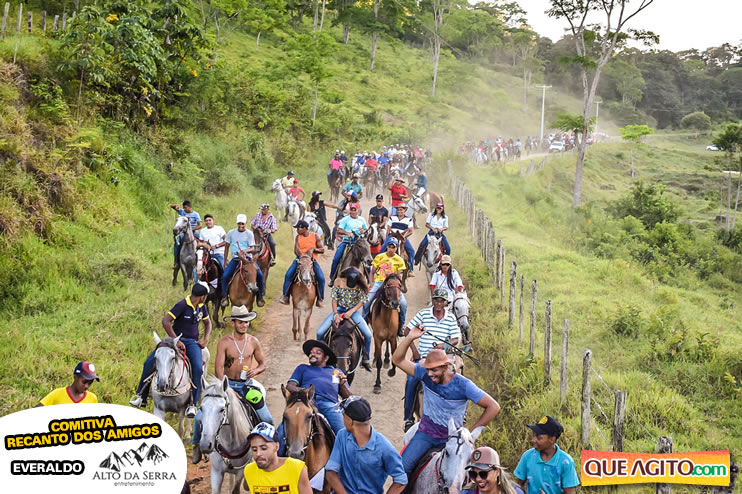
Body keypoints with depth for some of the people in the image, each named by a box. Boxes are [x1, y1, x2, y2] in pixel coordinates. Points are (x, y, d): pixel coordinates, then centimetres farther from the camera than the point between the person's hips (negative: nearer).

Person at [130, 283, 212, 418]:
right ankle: (141, 396, 3)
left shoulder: (202, 307, 6)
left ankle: (192, 404, -19)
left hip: (192, 342, 3)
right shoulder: (182, 305, -15)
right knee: (149, 362, -13)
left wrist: (206, 339, 5)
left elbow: (207, 322, 23)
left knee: (198, 368, -25)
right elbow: (165, 321, -21)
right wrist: (176, 341, -22)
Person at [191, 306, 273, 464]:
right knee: (200, 416, -11)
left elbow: (262, 363, 13)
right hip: (227, 384, -2)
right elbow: (218, 369, -13)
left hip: (247, 384, 2)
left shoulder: (253, 342, 1)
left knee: (267, 420, -6)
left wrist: (256, 370, -11)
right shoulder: (224, 342, -9)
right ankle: (197, 445, 14)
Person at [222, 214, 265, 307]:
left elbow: (253, 249, -5)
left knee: (259, 274, -20)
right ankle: (224, 296, 3)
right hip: (235, 258, 1)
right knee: (225, 276, -19)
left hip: (247, 258, -1)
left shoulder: (249, 234, 0)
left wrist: (246, 250, -28)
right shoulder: (231, 232, 5)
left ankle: (260, 296, -2)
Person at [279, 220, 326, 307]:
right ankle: (285, 296, -11)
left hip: (312, 260, -2)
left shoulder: (315, 236, 1)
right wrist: (302, 256, -25)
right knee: (288, 274, -19)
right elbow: (296, 250, -7)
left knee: (321, 278, -21)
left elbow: (322, 250, 3)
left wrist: (313, 249, -15)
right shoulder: (298, 237, 6)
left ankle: (320, 300, -7)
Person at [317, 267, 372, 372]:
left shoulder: (360, 285, -12)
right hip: (339, 309, 1)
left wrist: (351, 312, -21)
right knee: (320, 333, -15)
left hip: (353, 310, -1)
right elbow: (334, 299, -7)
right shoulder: (338, 281, -12)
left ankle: (365, 359, 6)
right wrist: (335, 314, -17)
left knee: (368, 335, -16)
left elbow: (362, 301, -9)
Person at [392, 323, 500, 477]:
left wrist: (470, 433, -15)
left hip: (451, 438, -2)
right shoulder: (425, 375, -11)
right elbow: (398, 360, -11)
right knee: (402, 467, -13)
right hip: (426, 433, 2)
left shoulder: (463, 385, -19)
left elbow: (493, 407, -17)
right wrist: (410, 337, -26)